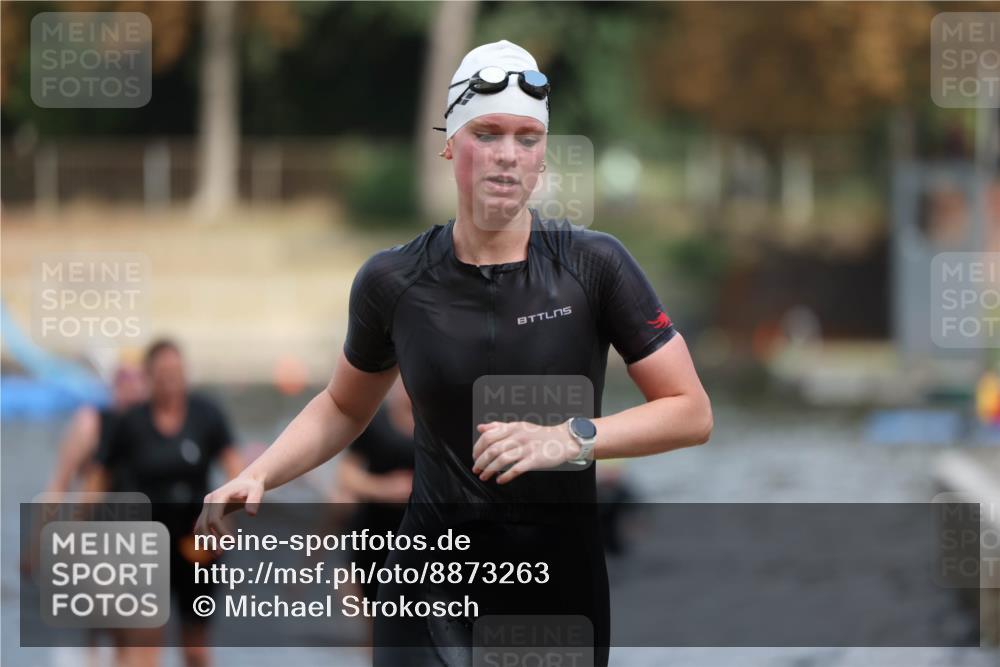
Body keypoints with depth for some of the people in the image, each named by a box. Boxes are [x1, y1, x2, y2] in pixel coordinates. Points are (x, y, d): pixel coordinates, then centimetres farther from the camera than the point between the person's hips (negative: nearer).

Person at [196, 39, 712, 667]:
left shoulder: (593, 263, -6)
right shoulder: (391, 280, -1)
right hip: (432, 598, 0)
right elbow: (343, 407, 18)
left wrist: (568, 439, -19)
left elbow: (692, 413, -5)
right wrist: (256, 477, 2)